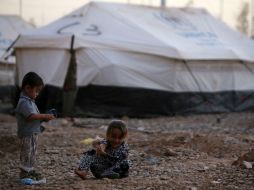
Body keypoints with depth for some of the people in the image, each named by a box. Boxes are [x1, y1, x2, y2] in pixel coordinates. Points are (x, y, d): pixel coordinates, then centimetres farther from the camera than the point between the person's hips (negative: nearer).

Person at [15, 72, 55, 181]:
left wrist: (43, 119, 4)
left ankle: (31, 170, 27)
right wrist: (45, 116, -25)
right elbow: (31, 116, -30)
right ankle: (24, 173, 3)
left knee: (33, 153, 17)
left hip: (33, 133, 10)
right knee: (26, 153, -3)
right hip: (27, 134, -10)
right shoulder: (24, 102, -20)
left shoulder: (30, 101, 14)